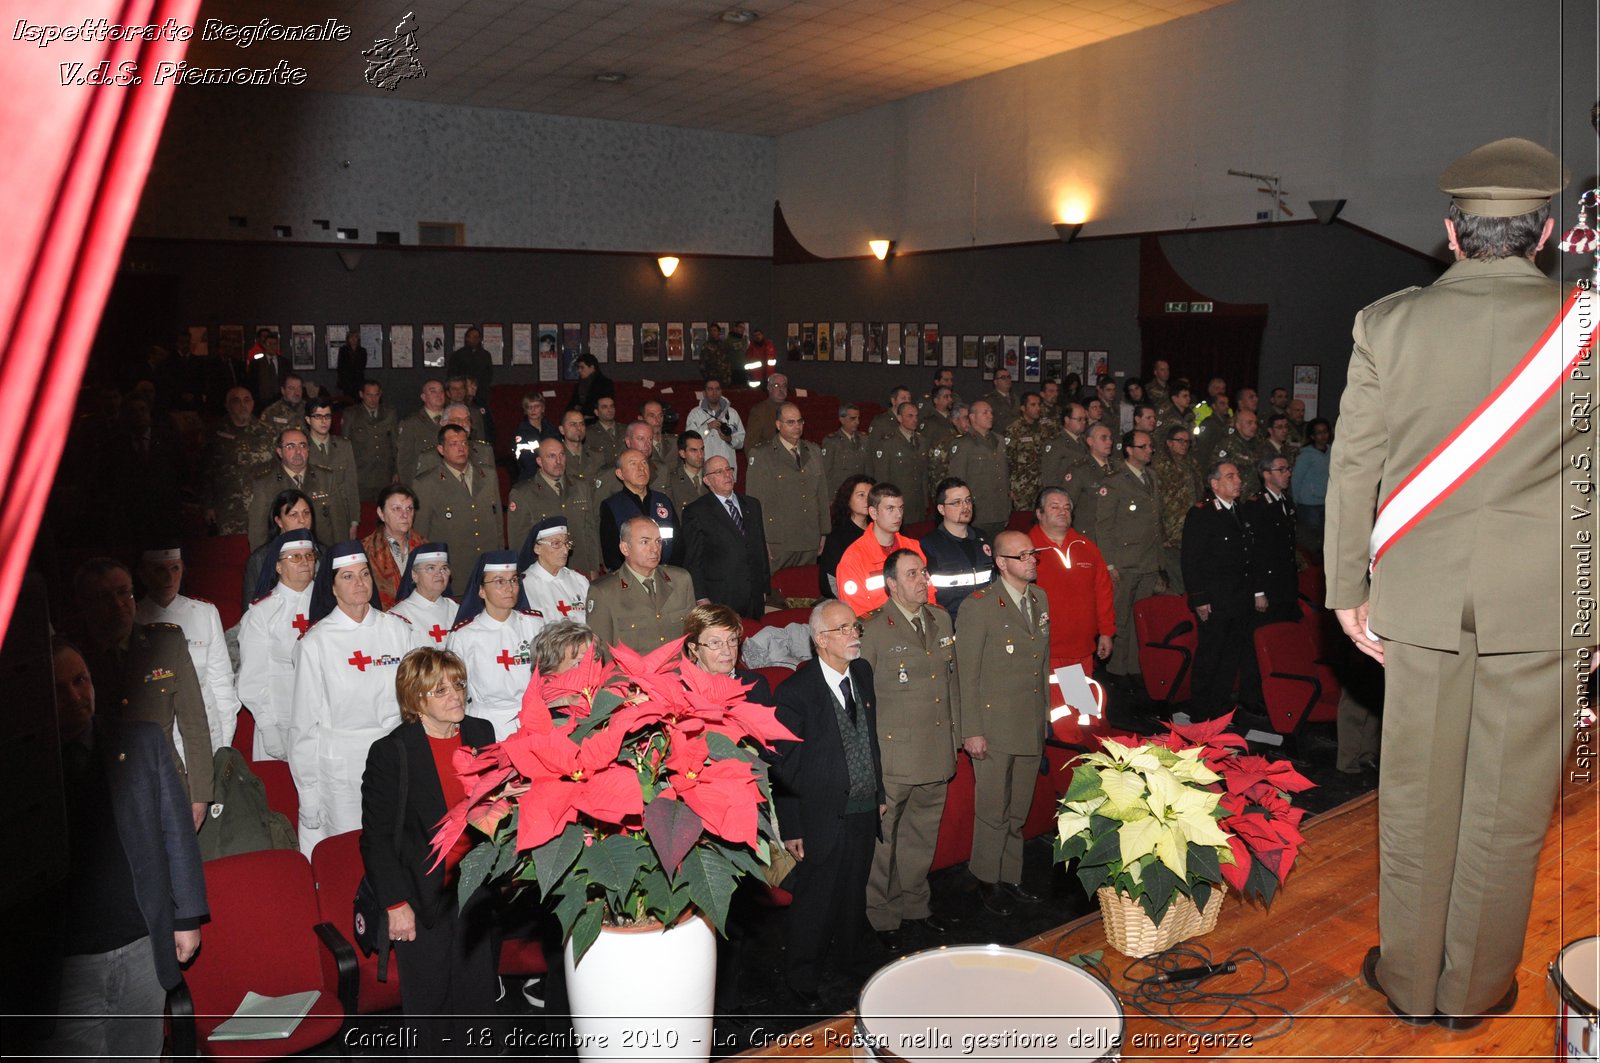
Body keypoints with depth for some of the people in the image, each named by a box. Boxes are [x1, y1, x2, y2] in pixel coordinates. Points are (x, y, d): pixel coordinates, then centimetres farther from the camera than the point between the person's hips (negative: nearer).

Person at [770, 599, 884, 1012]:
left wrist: (879, 792, 16)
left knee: (854, 894, 21)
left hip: (865, 811, 6)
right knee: (815, 901, 8)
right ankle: (802, 978, 28)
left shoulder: (862, 672, 2)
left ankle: (847, 956, 43)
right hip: (823, 818, -6)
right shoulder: (796, 692, -18)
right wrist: (791, 828, -12)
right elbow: (785, 765, -14)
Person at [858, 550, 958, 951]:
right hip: (892, 756, -6)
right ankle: (882, 917, 22)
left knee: (922, 836, 18)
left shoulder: (942, 620, 9)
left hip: (937, 752, 6)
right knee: (882, 838, 5)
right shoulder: (873, 630, -11)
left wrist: (955, 733, 15)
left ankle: (915, 905, 36)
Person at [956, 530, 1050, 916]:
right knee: (993, 810, 5)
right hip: (995, 727, -6)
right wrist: (971, 731, -14)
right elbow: (966, 673, -13)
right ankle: (988, 881, 23)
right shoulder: (979, 606, -14)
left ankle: (1010, 876, 33)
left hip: (1032, 726, 6)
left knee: (1019, 810, 17)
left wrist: (1045, 715, 15)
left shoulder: (1040, 600, 8)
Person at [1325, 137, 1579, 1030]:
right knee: (1507, 807, 12)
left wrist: (1349, 588, 7)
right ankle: (1474, 989, 28)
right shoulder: (1583, 324, -6)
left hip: (1420, 597, 1)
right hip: (1543, 600, 0)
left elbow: (1354, 469, -2)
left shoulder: (1388, 324, -6)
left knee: (1417, 798, 13)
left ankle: (1410, 979, 28)